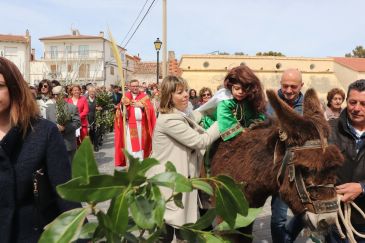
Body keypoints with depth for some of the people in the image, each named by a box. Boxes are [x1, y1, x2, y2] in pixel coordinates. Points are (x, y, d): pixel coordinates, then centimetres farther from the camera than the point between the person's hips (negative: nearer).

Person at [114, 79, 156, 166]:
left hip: (140, 127, 0)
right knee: (130, 146, -1)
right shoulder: (125, 97, 6)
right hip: (129, 127, 1)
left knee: (140, 146, 2)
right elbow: (120, 113, 0)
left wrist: (142, 106, -23)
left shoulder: (144, 97, 4)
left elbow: (150, 110, -6)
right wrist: (122, 104, -18)